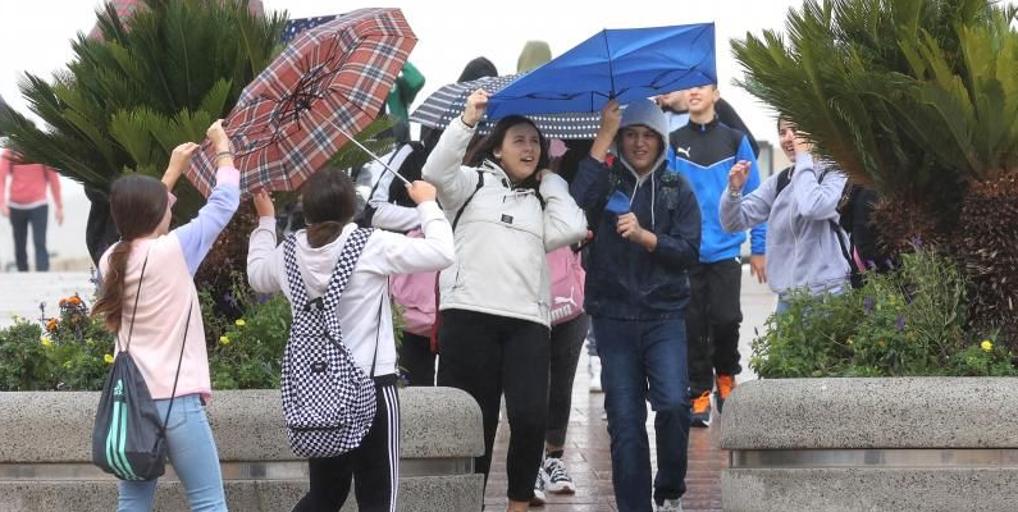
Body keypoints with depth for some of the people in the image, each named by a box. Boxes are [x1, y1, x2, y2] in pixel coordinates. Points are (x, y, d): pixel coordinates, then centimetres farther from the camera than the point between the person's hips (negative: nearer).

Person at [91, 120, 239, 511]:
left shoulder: (111, 260, 6)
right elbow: (224, 202, 1)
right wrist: (223, 149, 16)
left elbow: (141, 217, 27)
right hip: (175, 399, -7)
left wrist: (173, 171, 35)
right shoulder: (171, 251, -10)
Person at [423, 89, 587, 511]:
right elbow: (436, 170, -7)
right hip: (469, 312, -2)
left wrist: (550, 182, 15)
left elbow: (572, 229, 4)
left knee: (530, 416, -12)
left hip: (527, 318, 2)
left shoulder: (543, 197, 23)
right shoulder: (473, 181, 14)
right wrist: (468, 119, -16)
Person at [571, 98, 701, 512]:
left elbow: (689, 252, 0)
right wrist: (603, 136, -16)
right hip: (614, 317, 0)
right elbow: (575, 204, -18)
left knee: (673, 404, -18)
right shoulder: (606, 180, 5)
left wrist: (644, 236, -17)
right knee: (625, 421, -1)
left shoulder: (677, 188, 8)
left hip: (664, 315, 0)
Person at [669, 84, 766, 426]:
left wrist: (758, 248, 2)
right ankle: (699, 395, 11)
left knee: (725, 320, -9)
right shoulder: (673, 143, 6)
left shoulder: (735, 141, 4)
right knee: (692, 326, 2)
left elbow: (754, 196, 5)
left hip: (725, 250, -1)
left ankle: (726, 377, 17)